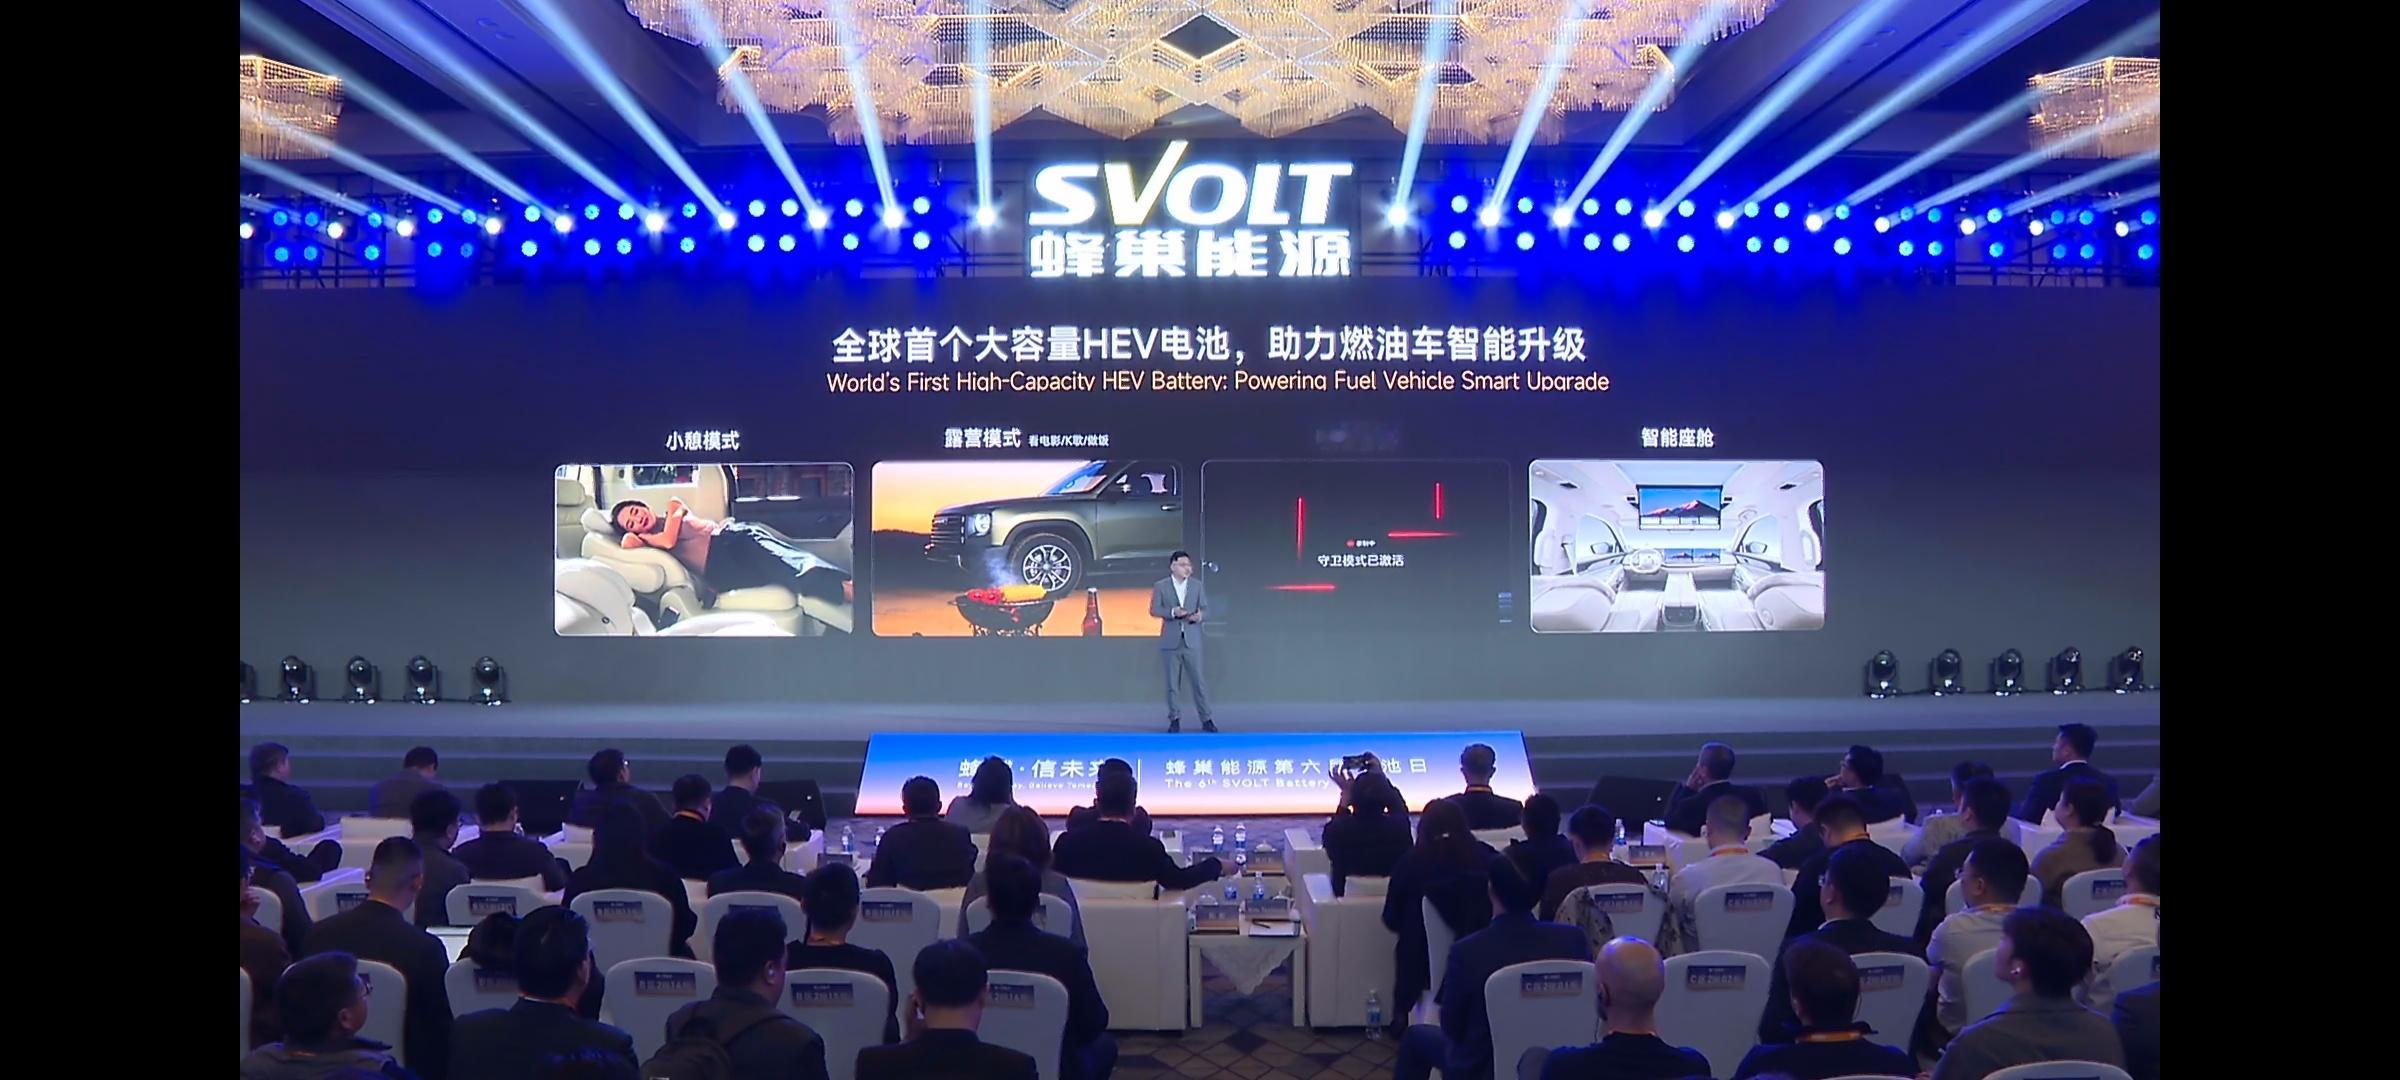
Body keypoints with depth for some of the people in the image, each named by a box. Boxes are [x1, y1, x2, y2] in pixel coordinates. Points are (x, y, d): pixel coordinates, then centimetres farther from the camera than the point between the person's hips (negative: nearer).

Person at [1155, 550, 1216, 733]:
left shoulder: (1198, 585, 8)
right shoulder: (1160, 586, 3)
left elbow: (1205, 610, 5)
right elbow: (1154, 610, -2)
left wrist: (1199, 616, -18)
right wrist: (1173, 612, -19)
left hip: (1192, 640, 1)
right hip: (1170, 641, -1)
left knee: (1199, 681, -2)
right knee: (1171, 683, 3)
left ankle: (1206, 720, 4)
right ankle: (1175, 720, 12)